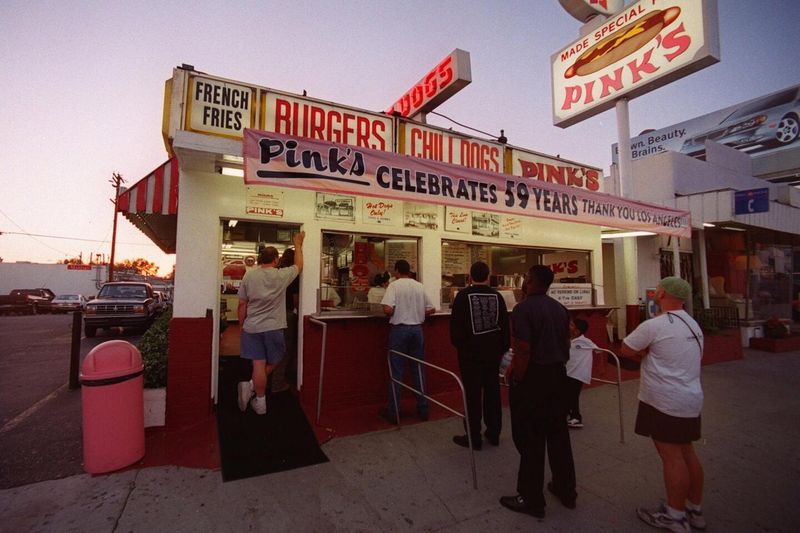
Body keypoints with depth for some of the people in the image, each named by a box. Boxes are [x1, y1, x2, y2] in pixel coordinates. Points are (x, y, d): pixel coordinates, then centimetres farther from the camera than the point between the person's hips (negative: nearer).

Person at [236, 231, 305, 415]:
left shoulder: (249, 276, -1)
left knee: (259, 364, 5)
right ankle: (251, 386, 4)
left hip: (252, 328, 2)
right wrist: (298, 244, 22)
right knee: (272, 363, 15)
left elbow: (242, 305, 2)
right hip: (273, 328, -2)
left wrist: (241, 326, 14)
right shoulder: (282, 275, -7)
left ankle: (260, 403, 6)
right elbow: (299, 266, 13)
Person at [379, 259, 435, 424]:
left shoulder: (394, 285, -8)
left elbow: (388, 309, -19)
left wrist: (392, 315, 2)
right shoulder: (420, 286, 6)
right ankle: (423, 409, 22)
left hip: (399, 329, -4)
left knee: (396, 371, 5)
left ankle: (393, 412, 13)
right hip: (417, 329, 4)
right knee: (418, 369, 13)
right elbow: (431, 309, 8)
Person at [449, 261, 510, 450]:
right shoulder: (496, 295, -1)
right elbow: (505, 325, 3)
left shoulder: (463, 296, -11)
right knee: (492, 390, 15)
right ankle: (494, 433, 27)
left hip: (470, 351, -4)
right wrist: (503, 347, 15)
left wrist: (458, 344, 8)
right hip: (493, 350, 4)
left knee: (472, 393, 5)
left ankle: (474, 437, 13)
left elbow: (456, 325, -8)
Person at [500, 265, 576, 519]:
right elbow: (566, 345, 14)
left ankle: (531, 499, 18)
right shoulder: (560, 308, 6)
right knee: (558, 433, 19)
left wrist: (515, 381, -14)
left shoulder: (523, 309, -18)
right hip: (558, 375, 8)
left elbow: (523, 351, -23)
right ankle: (566, 490, 34)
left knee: (530, 439, 5)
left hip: (533, 377, -7)